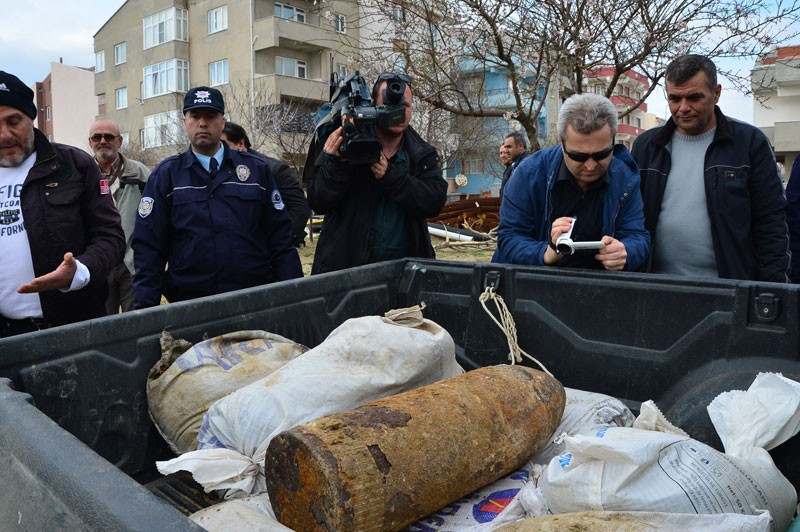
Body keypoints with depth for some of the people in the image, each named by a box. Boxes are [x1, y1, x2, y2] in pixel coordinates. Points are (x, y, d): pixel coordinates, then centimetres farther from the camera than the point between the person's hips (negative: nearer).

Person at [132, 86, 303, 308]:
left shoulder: (256, 169, 6)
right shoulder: (166, 174, 5)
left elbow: (280, 238, 4)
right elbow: (148, 246, 2)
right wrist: (145, 308, -5)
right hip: (189, 304, 0)